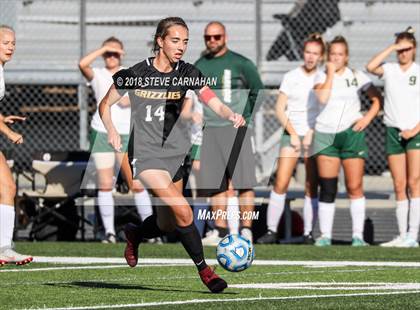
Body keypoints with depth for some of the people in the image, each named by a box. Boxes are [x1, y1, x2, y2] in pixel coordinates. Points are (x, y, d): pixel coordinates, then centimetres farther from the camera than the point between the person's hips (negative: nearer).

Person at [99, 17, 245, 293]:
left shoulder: (188, 74, -3)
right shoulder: (135, 74, -10)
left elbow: (216, 104, -15)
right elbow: (105, 105, 4)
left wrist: (231, 115, -36)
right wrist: (112, 130, -12)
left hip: (176, 152, 5)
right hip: (147, 154, -5)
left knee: (167, 225, 11)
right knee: (183, 212, -20)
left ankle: (134, 234, 45)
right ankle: (203, 269, -3)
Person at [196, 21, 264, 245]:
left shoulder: (241, 64, 0)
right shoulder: (199, 67, 13)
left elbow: (258, 92, 4)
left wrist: (247, 117, 2)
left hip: (237, 129, -4)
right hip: (209, 132, 4)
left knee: (244, 183, -8)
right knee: (215, 185, 3)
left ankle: (246, 230, -6)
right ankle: (220, 231, 9)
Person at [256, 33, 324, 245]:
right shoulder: (291, 77, 6)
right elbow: (280, 108, 4)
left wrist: (313, 132, -8)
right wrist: (292, 133, -5)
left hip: (314, 137, 0)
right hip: (292, 134, 0)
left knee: (312, 187, -2)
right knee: (280, 183, -9)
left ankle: (308, 233, 2)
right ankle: (271, 231, -6)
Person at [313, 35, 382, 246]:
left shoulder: (357, 77, 6)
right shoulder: (322, 77, 6)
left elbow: (377, 99, 9)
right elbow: (322, 98, -14)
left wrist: (367, 118, -5)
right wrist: (331, 74, -9)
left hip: (352, 134, -1)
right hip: (325, 134, 1)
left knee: (355, 187, -6)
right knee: (327, 188, 0)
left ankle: (358, 234, -3)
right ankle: (325, 235, 3)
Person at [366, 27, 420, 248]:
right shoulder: (389, 70, 7)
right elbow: (371, 67, -14)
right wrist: (392, 47, -13)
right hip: (394, 131, 3)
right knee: (399, 186, 2)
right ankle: (402, 236, 5)